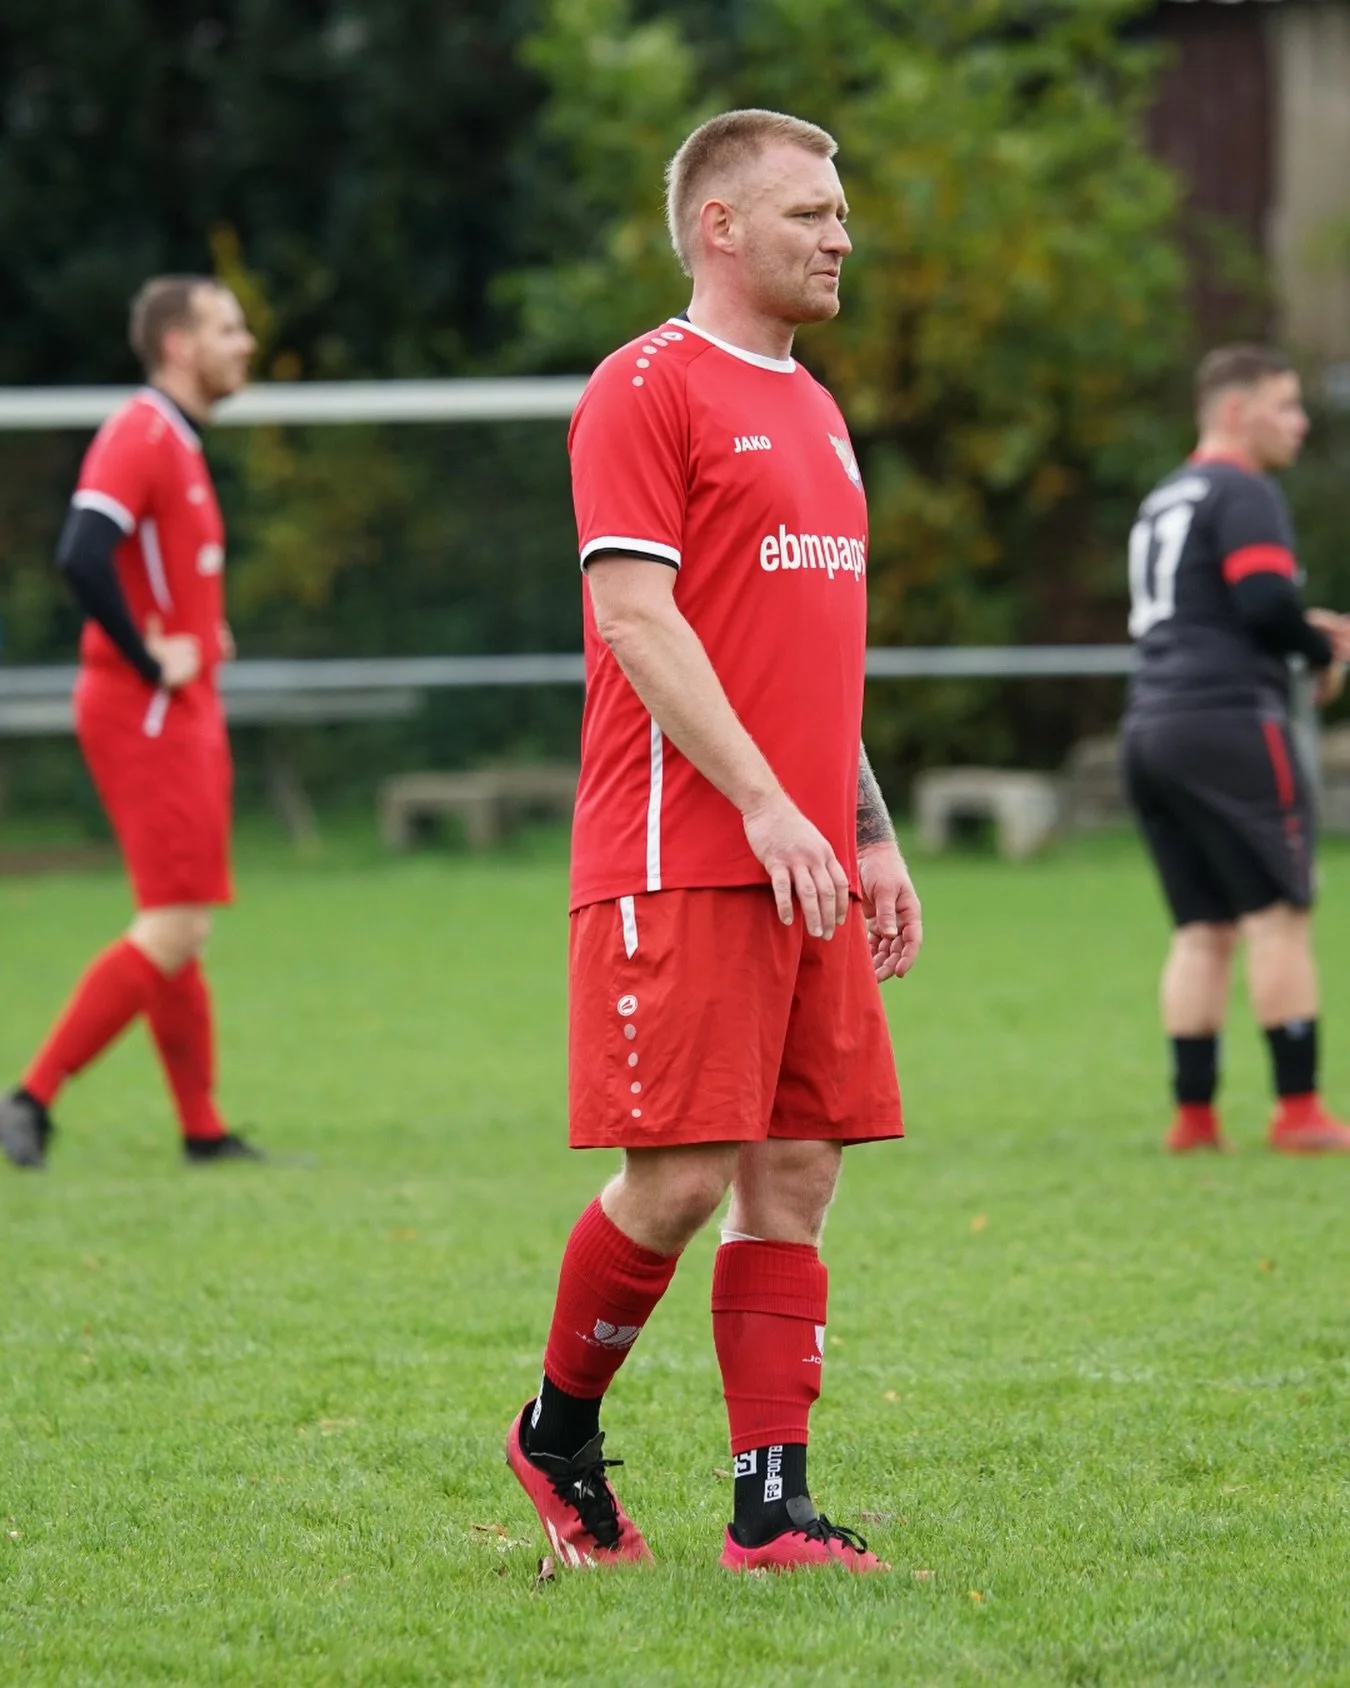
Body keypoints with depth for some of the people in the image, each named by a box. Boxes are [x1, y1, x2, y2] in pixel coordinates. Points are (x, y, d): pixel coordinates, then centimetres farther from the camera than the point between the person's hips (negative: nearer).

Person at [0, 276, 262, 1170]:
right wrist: (149, 660, -20)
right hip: (144, 713, -10)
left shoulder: (179, 442, 16)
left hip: (183, 711, 10)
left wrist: (202, 634, 9)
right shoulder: (140, 436, -14)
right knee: (172, 931, -12)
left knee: (184, 930, 10)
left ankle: (204, 1130, 14)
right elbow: (82, 558, -27)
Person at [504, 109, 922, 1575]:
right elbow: (638, 623, -14)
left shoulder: (811, 410, 20)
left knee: (795, 1175, 3)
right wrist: (766, 808, -19)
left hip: (805, 864, 8)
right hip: (679, 855, -8)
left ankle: (771, 1508, 4)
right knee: (678, 1177, -8)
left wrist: (871, 838, 17)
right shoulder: (647, 389, -7)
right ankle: (557, 1433, 14)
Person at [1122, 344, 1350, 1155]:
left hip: (1151, 725, 9)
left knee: (1204, 928, 8)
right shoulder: (1242, 493, -6)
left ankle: (1194, 1114, 3)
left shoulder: (1164, 500, 23)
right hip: (1227, 722, -9)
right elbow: (1266, 598, -18)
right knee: (1280, 914, -6)